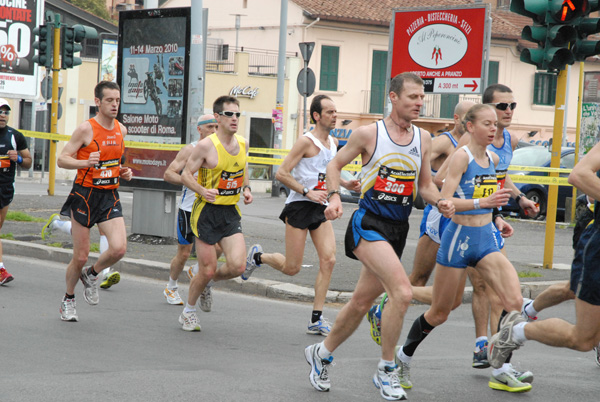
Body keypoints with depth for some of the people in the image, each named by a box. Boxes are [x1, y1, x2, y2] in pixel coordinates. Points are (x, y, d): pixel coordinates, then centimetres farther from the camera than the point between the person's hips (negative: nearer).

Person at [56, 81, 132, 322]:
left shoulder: (121, 130, 7)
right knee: (80, 256, 1)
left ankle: (91, 275, 14)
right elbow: (62, 159, -10)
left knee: (119, 248, -16)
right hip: (85, 195, -4)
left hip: (110, 196, 4)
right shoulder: (86, 129, -11)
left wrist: (124, 172, 5)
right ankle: (68, 300, 26)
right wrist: (86, 163, -27)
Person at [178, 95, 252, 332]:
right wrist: (203, 191, -25)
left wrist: (246, 189, 6)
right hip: (207, 212, -5)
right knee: (207, 270, -2)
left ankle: (209, 281, 21)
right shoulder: (206, 146, -13)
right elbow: (186, 175, -8)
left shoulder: (242, 144, 5)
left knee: (238, 266, -12)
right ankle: (188, 311, 24)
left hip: (231, 214, 5)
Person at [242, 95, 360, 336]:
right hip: (299, 207, -7)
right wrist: (308, 193, -20)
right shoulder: (306, 142, -12)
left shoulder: (333, 143, 13)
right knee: (292, 268, -3)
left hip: (321, 208, 7)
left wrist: (345, 184, 11)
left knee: (328, 260, -9)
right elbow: (282, 173, -14)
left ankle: (316, 319, -5)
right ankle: (257, 256, 29)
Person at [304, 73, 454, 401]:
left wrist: (439, 202, -4)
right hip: (369, 223, -6)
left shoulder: (423, 139, 8)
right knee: (402, 292, -23)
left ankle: (321, 353, 37)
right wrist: (334, 196, -12)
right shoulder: (368, 133, -6)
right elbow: (335, 165, 5)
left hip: (398, 229, 6)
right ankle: (386, 371, -9)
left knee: (361, 303, 14)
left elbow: (425, 184, 16)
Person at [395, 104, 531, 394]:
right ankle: (403, 356, 31)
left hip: (486, 240, 6)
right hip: (459, 239, -6)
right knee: (439, 314, 7)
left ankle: (501, 372, -5)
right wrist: (481, 203, -34)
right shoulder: (461, 156, -14)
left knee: (515, 302, -14)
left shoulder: (493, 159, 7)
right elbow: (444, 200, -24)